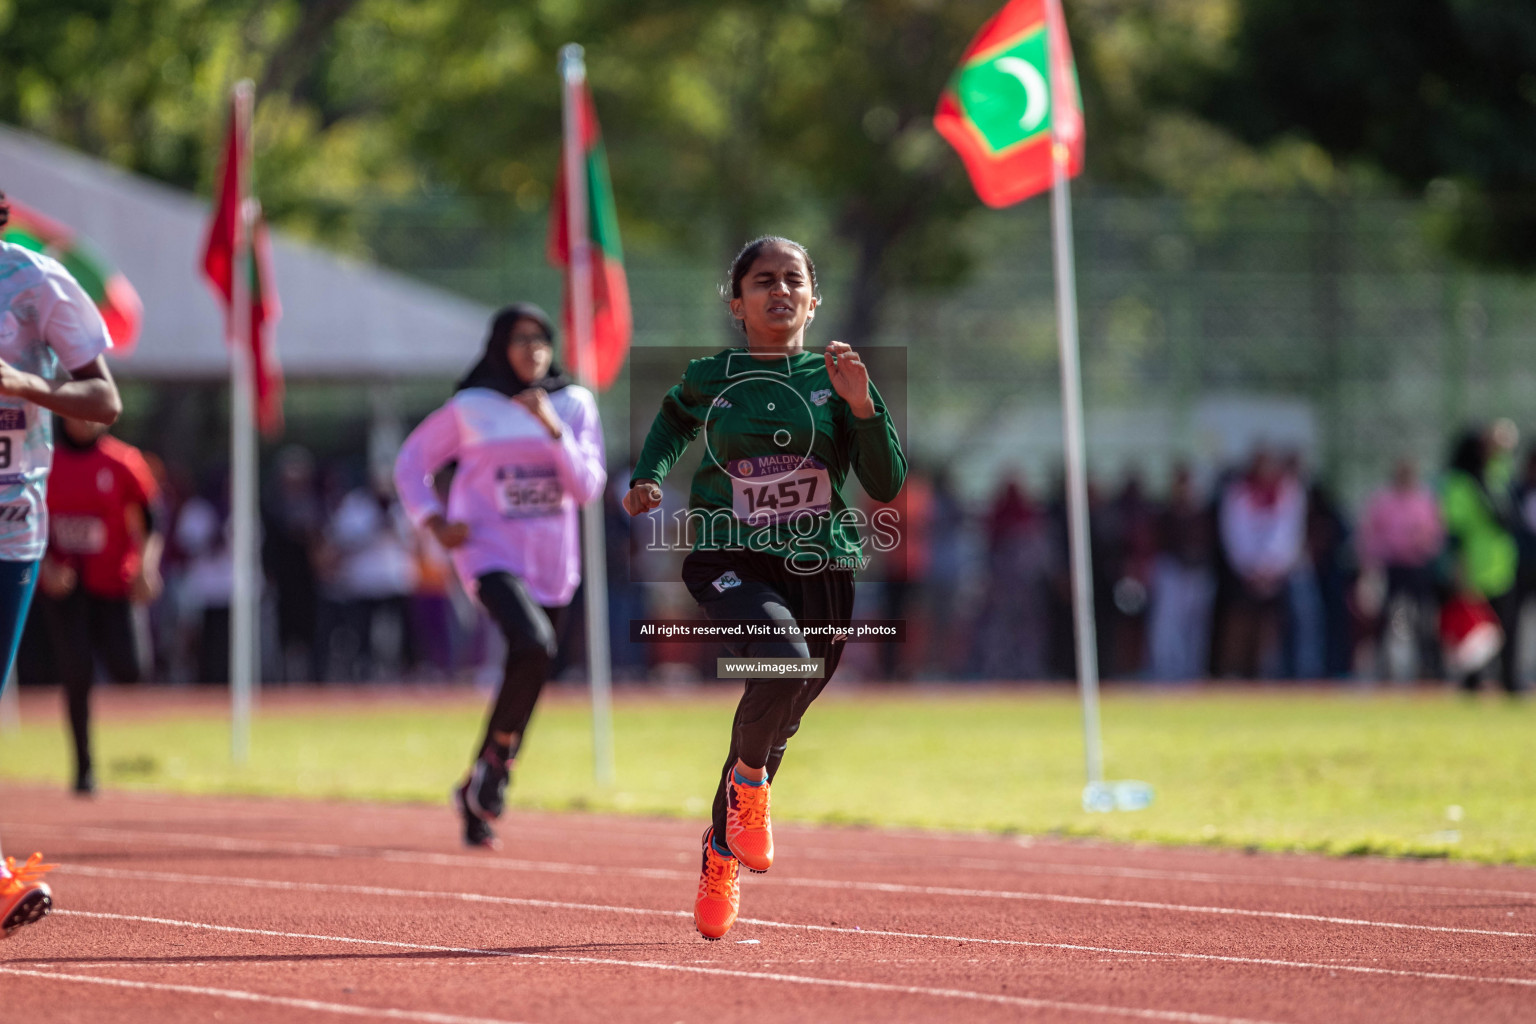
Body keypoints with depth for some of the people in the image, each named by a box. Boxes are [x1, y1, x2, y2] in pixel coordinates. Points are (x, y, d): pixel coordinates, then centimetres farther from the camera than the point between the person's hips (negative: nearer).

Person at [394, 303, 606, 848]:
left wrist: (553, 429, -16)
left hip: (552, 564, 4)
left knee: (527, 674, 8)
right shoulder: (471, 408, -2)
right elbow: (412, 462, 7)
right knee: (533, 646, -29)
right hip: (490, 554, -4)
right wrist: (434, 522, -7)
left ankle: (479, 792, 25)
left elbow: (587, 487, -4)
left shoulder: (574, 405, 4)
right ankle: (497, 758, -11)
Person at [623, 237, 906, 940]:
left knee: (774, 723, 11)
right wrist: (648, 476, 14)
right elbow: (674, 416, 29)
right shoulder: (709, 379, 4)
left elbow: (886, 486, -2)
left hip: (820, 571, 2)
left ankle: (721, 856, 35)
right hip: (732, 563, -2)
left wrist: (861, 405, -13)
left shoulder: (831, 378, 4)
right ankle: (747, 777, -5)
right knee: (785, 659, -34)